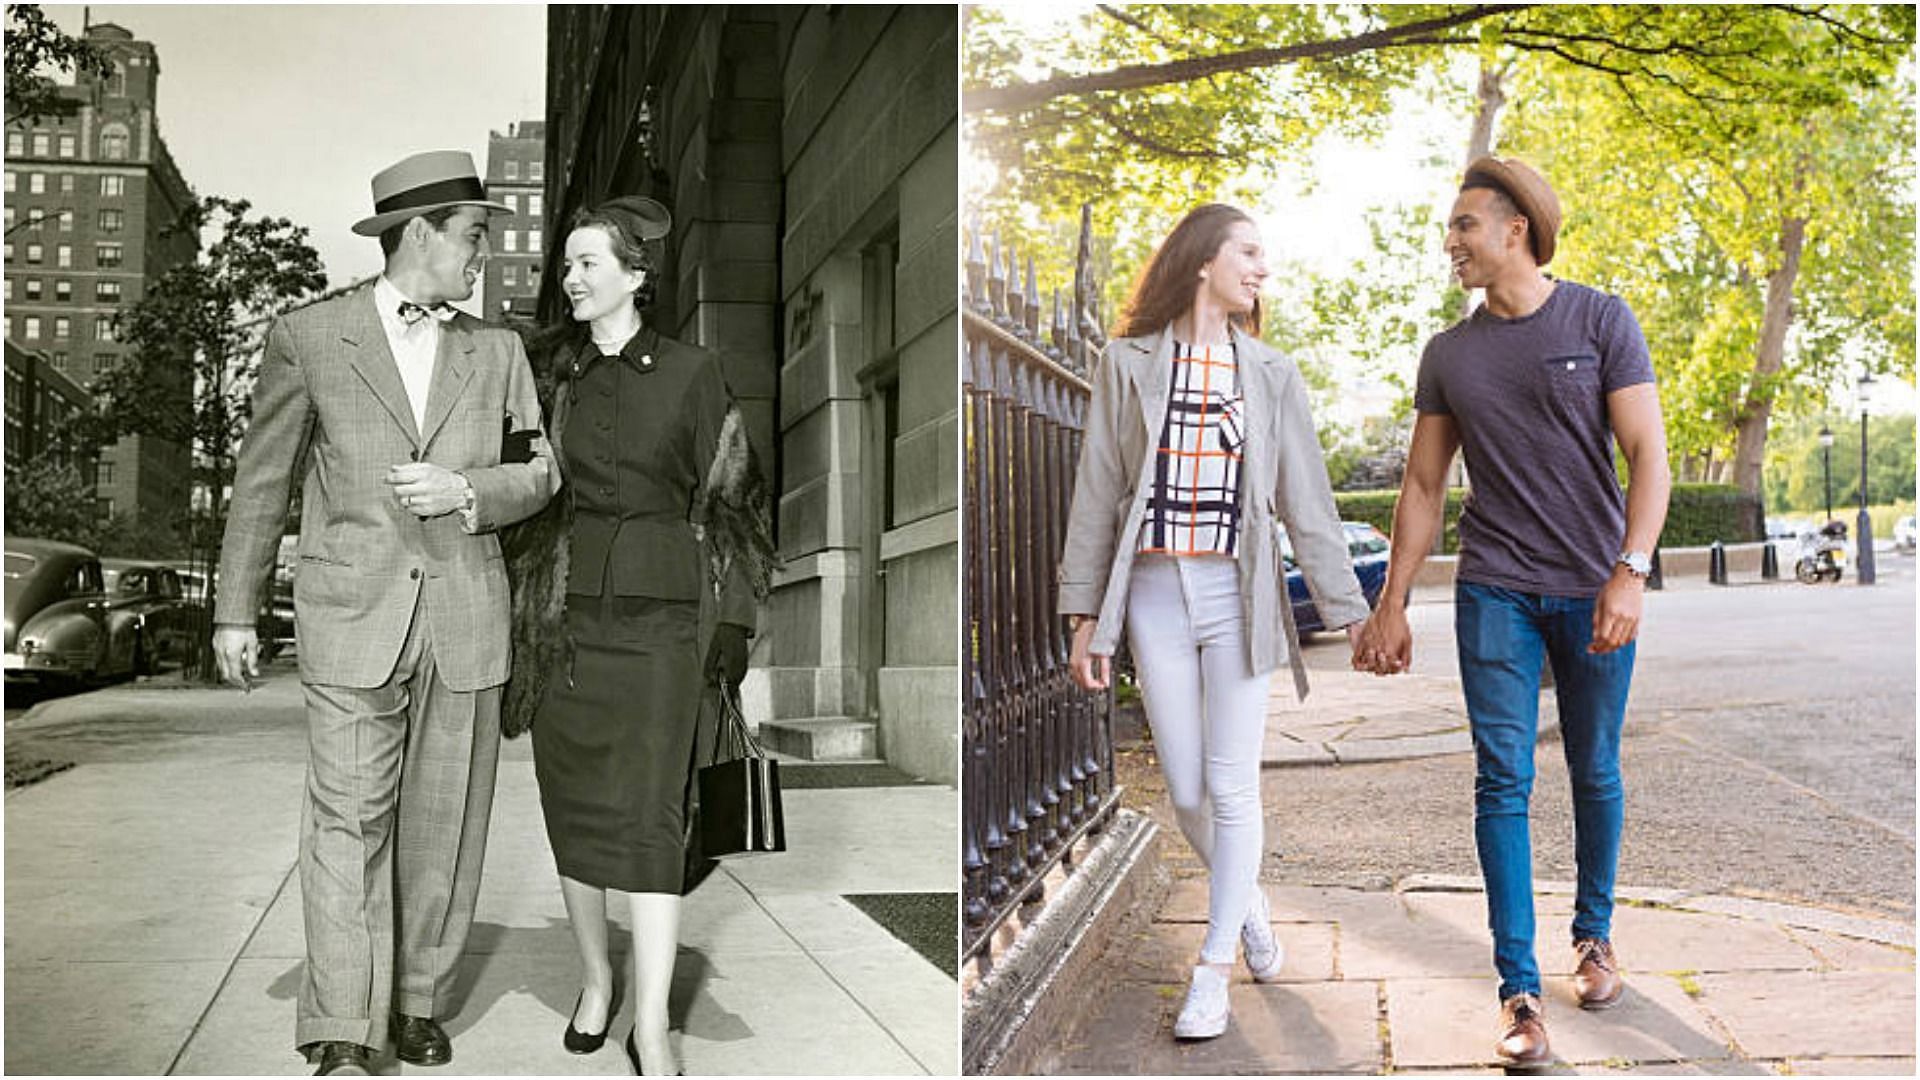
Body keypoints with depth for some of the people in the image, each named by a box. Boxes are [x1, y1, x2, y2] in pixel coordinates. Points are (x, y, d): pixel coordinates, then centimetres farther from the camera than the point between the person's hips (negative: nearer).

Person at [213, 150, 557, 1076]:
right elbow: (263, 481, 6)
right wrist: (235, 611, 6)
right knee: (348, 822, -5)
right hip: (352, 617, -2)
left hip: (465, 619, 3)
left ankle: (421, 1002, 19)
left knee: (444, 824, 6)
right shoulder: (307, 338, 4)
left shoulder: (496, 354, 11)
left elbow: (539, 475, 11)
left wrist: (467, 490, -10)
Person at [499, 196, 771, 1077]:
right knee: (572, 807, 8)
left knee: (648, 815, -8)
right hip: (567, 611, 4)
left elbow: (726, 502, 1)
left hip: (660, 614, -3)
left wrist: (733, 623, -4)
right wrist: (522, 614, 10)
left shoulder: (691, 374, -1)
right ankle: (595, 979, 27)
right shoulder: (553, 376, 8)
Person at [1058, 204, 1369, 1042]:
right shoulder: (1129, 363, 3)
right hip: (1155, 593, 0)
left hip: (1239, 594, 0)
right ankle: (1247, 901, 34)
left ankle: (1213, 971, 11)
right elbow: (1098, 492, 3)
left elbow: (1307, 502, 6)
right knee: (1185, 792, 5)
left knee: (1232, 790, -1)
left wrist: (1349, 610, 1)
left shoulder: (1271, 375, 7)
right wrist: (1084, 612, -2)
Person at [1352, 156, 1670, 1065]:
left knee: (1594, 772, 10)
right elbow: (1423, 486, 11)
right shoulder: (1449, 354, 8)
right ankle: (1518, 989, -1)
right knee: (1503, 779, -5)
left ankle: (1593, 936, 31)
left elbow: (1648, 453, -6)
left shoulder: (1600, 321, -1)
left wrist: (1631, 570, -18)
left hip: (1593, 589, -1)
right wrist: (1391, 602, 6)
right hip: (1495, 590, 2)